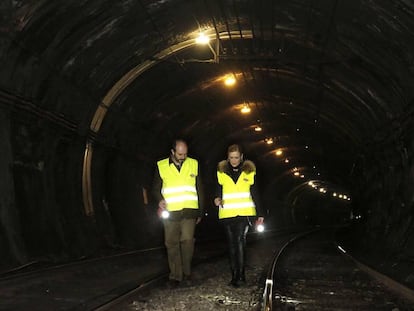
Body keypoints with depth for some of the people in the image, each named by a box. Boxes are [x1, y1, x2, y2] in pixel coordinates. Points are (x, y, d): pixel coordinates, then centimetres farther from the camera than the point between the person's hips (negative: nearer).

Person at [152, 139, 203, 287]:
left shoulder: (193, 164, 9)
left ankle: (186, 273, 7)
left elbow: (199, 189, 14)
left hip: (189, 211, 0)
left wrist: (200, 212, 14)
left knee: (187, 240, -11)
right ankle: (175, 276, 12)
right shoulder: (161, 166, 5)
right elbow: (156, 187, 13)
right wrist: (159, 199, -9)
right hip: (170, 212, 0)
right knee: (172, 244, 2)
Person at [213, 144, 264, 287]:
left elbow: (254, 193, 7)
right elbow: (218, 189, 10)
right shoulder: (221, 171, 5)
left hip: (244, 212, -2)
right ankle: (234, 275, 15)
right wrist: (217, 198, -14)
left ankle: (240, 275, -13)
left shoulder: (249, 171, 3)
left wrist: (260, 214, 7)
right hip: (227, 213, 2)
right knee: (232, 243, 6)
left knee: (240, 240, -16)